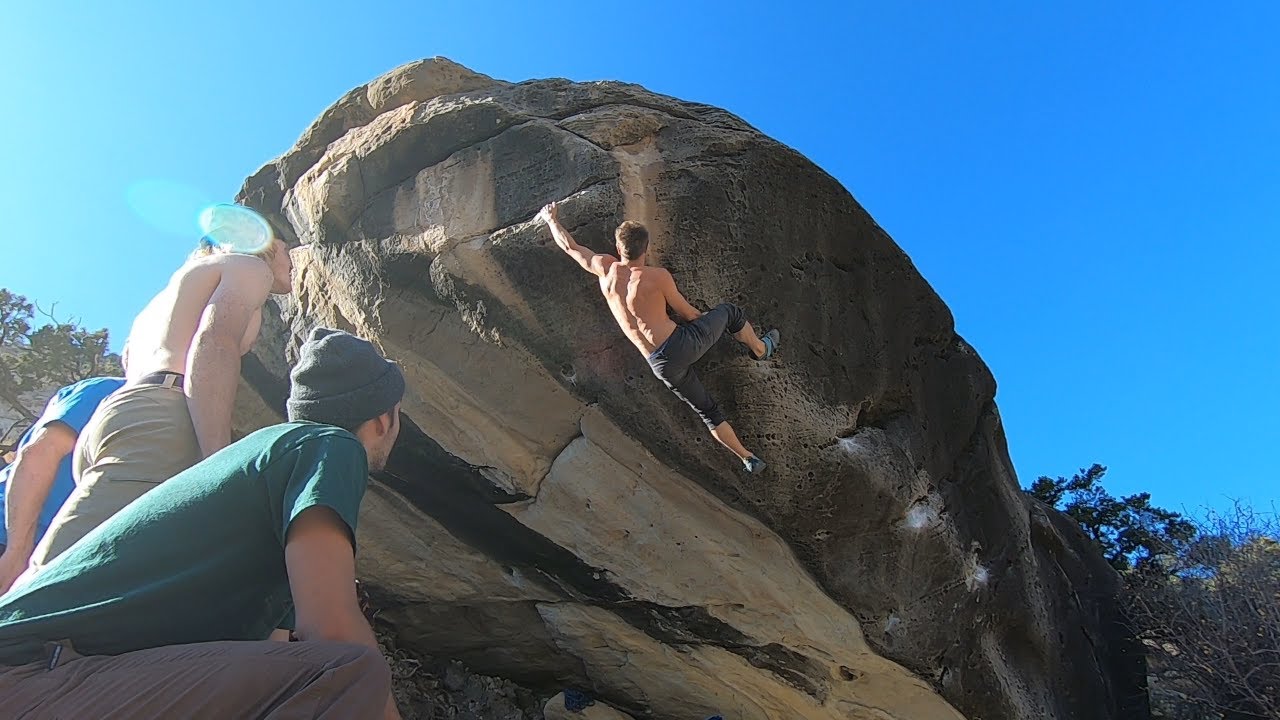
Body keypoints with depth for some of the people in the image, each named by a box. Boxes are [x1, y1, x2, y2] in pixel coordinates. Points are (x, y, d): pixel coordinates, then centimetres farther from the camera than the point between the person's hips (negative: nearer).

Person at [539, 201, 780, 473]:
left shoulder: (605, 268, 3)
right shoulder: (658, 276, -6)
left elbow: (568, 245, 19)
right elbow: (687, 312, 7)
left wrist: (551, 219, 37)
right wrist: (706, 320, 30)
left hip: (663, 366, 4)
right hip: (684, 343, -4)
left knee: (708, 411, 21)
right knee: (730, 311, 24)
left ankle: (748, 459, 25)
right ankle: (761, 349, 46)